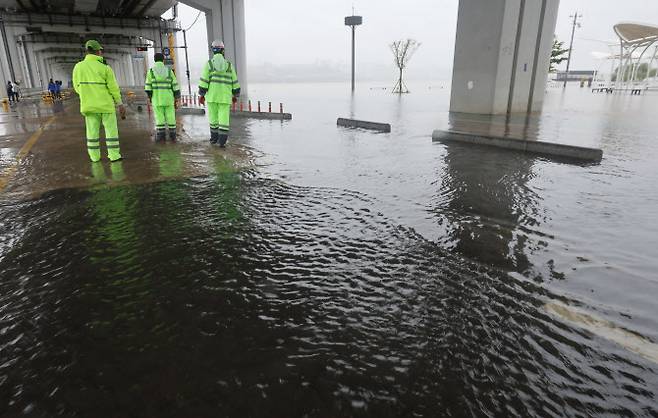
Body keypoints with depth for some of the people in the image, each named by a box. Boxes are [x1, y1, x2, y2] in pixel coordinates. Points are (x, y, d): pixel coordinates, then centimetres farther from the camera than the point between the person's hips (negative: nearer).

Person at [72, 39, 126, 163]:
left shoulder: (78, 66, 1)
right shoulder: (105, 68, -9)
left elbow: (77, 87, 6)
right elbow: (113, 88, -9)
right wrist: (120, 103, 1)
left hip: (89, 105, 3)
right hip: (106, 104, -3)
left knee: (92, 131, 9)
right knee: (111, 129, 3)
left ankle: (94, 156, 11)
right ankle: (114, 155, 0)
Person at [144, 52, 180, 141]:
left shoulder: (151, 71, -1)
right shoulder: (169, 71, 1)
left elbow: (148, 87, -4)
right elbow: (175, 86, 1)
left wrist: (150, 97, 9)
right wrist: (176, 99, 7)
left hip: (156, 99, -1)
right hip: (168, 99, 1)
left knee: (159, 117, 4)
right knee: (170, 117, 7)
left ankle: (161, 135, 3)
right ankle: (173, 135, 9)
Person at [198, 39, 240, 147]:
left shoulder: (209, 63, -2)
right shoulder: (229, 64, 5)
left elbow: (204, 81, -7)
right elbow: (234, 82, 8)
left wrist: (201, 95, -1)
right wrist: (235, 95, 18)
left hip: (212, 96, 0)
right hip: (225, 96, 1)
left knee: (213, 117, 13)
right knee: (224, 118, 0)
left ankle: (214, 138, 24)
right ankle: (222, 141, -9)